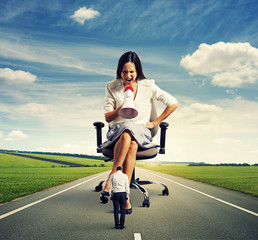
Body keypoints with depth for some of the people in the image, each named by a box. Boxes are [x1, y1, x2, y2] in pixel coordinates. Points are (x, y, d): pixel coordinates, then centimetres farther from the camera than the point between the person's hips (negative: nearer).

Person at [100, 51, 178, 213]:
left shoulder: (148, 86, 3)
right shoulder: (113, 87, 7)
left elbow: (173, 104, 4)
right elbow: (108, 118, 5)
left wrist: (154, 122, 1)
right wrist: (120, 108, -15)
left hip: (142, 131, 0)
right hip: (118, 130, 0)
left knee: (132, 144, -38)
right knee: (127, 137, -38)